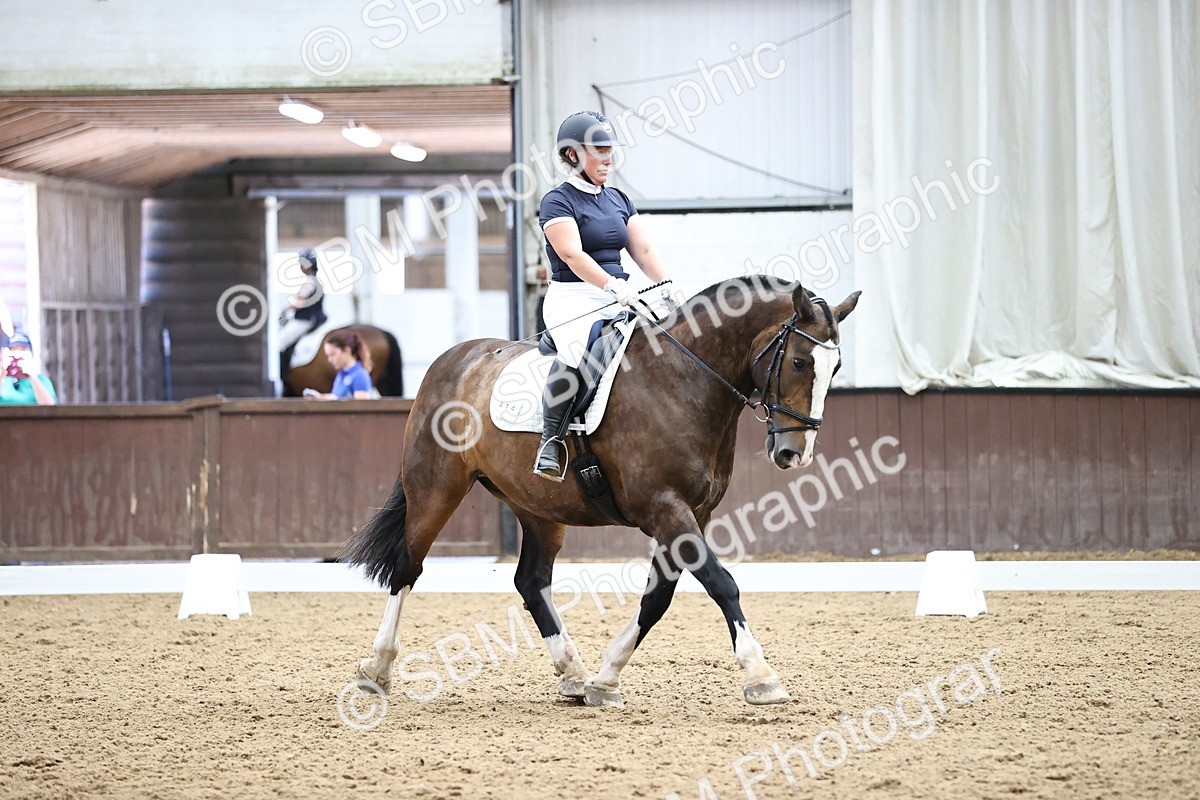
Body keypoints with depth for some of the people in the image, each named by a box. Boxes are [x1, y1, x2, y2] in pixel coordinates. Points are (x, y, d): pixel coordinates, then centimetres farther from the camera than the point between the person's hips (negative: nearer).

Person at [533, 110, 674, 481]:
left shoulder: (619, 200, 19)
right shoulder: (558, 202, -4)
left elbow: (644, 250, 12)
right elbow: (573, 255, -18)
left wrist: (668, 286, -6)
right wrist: (614, 286, -32)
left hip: (619, 302, 7)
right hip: (573, 299, -7)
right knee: (578, 352, -36)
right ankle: (550, 443, -30)